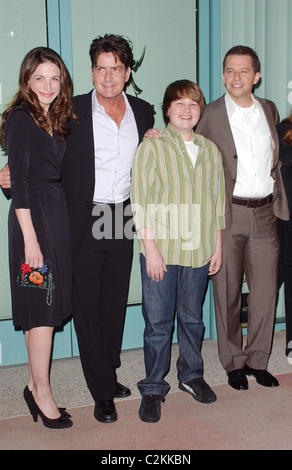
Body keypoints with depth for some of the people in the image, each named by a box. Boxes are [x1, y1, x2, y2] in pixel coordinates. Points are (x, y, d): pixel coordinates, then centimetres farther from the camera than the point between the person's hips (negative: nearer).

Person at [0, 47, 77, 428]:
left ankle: (36, 385, 23)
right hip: (33, 215, -7)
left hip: (57, 213, 8)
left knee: (46, 309, 11)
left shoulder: (57, 119, 15)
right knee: (43, 309, -3)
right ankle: (42, 394, 10)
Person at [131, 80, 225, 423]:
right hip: (161, 250, -4)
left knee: (192, 318, 16)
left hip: (199, 250, 4)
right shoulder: (152, 147, -3)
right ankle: (153, 388, 18)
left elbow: (217, 200, 14)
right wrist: (151, 248, -13)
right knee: (158, 323, 3)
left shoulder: (210, 150, 11)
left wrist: (218, 246, 11)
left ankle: (191, 375, 35)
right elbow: (140, 201, -8)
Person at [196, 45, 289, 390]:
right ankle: (233, 362, 21)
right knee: (228, 292, 5)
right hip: (227, 214, -3)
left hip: (264, 213, 4)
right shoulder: (210, 115, -2)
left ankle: (257, 359, 24)